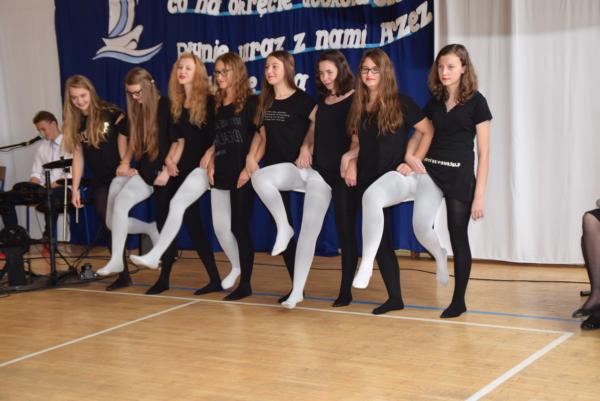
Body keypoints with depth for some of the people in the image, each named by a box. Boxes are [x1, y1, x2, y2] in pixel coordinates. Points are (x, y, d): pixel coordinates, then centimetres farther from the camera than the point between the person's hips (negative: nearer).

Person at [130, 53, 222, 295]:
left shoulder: (209, 101, -5)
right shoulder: (177, 105, 12)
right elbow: (181, 140, 14)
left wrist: (210, 154, -19)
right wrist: (171, 160, -1)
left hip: (204, 166, -7)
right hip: (184, 166, 7)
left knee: (177, 204, -27)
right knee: (191, 223, 5)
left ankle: (155, 257, -23)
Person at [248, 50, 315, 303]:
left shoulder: (301, 99, -5)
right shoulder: (266, 102, 12)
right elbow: (263, 136, 15)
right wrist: (252, 158, 1)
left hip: (294, 166, -7)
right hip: (273, 169, 7)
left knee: (260, 179, -35)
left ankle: (284, 227, -15)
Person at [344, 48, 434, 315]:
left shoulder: (400, 103, -3)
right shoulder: (358, 106, 10)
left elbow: (428, 132, -1)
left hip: (395, 174, -6)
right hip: (367, 179, 6)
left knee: (371, 195, -40)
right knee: (382, 240, 9)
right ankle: (394, 297, 19)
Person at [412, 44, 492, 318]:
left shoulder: (476, 102, -5)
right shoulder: (434, 102, 9)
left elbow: (483, 152, -6)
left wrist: (479, 195, -9)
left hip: (460, 175, -3)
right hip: (430, 170, 3)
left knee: (459, 238, 3)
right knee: (420, 226, -22)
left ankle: (458, 301, 18)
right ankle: (440, 259, 10)